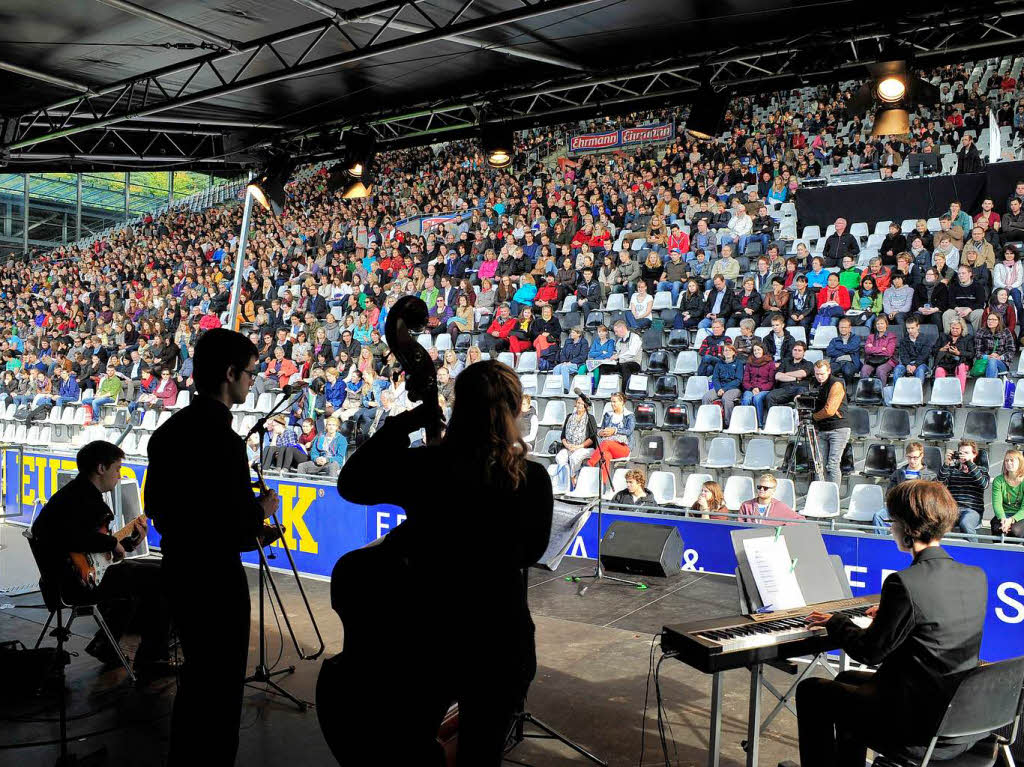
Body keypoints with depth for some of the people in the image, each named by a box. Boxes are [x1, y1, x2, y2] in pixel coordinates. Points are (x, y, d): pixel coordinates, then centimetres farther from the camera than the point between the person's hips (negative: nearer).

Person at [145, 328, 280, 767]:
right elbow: (236, 530, -25)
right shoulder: (221, 438, -23)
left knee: (195, 676, 24)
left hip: (177, 570, 9)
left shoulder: (168, 431, 4)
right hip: (215, 578, -9)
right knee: (222, 686, 4)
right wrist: (262, 509, -4)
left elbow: (155, 507, 13)